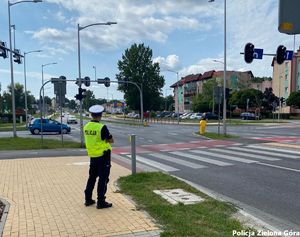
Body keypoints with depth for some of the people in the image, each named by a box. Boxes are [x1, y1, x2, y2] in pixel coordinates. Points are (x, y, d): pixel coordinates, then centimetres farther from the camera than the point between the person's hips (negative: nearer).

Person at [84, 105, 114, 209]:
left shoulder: (86, 127, 2)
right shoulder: (102, 127, -19)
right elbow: (111, 140, -13)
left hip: (92, 156, 7)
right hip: (103, 156, -6)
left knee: (92, 177, 18)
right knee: (103, 179, 2)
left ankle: (88, 199, 26)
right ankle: (101, 202, 7)